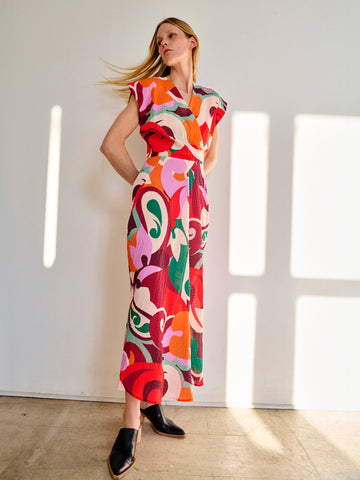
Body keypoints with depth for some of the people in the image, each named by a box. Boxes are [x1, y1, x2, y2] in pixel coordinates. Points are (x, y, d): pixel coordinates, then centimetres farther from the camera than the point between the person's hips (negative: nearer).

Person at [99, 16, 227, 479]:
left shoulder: (212, 101, 18)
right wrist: (143, 183, 1)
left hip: (194, 206, 5)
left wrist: (189, 183, 13)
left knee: (180, 299, 5)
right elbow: (111, 142, 4)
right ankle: (131, 423, -4)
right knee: (151, 299, -12)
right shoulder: (148, 89, 9)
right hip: (154, 200, -4)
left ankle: (152, 402, 20)